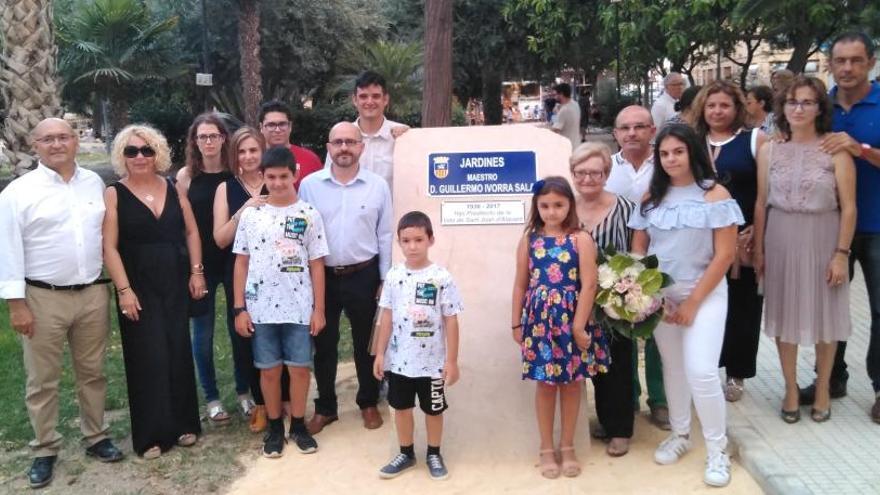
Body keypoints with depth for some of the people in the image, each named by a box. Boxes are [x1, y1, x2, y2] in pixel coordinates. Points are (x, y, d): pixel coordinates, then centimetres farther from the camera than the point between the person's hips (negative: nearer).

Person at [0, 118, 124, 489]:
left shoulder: (95, 183, 6)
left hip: (93, 294, 3)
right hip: (43, 298, -3)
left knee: (92, 372, 15)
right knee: (42, 380, 7)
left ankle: (96, 437, 29)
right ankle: (44, 451, 21)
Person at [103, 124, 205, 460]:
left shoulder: (173, 189, 6)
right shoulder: (113, 195, -4)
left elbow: (191, 232, 10)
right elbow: (109, 247, -8)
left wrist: (196, 272, 2)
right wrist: (124, 289, -15)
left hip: (175, 283, 3)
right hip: (138, 286, -3)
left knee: (179, 351, 8)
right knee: (147, 357, 0)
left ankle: (183, 423, 21)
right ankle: (150, 434, 10)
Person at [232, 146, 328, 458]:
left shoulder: (309, 215, 0)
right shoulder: (250, 214, 2)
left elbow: (317, 265, 2)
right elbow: (241, 263, 5)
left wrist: (318, 309, -2)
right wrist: (240, 308, 0)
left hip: (299, 308, -1)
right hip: (261, 309, 1)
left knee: (300, 368, 6)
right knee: (269, 370, 10)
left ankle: (298, 425, 23)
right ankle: (275, 427, 25)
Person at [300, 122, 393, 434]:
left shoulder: (378, 186, -2)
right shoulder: (309, 185, -3)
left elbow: (385, 236, 2)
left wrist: (385, 279, 1)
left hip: (364, 275, 0)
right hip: (322, 276, 0)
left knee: (365, 343, 13)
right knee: (324, 344, 10)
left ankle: (369, 403, 30)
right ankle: (325, 407, 26)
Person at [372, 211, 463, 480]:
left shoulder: (442, 278, -11)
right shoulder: (394, 276, -3)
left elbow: (451, 321, -8)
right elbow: (386, 317, 4)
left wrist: (452, 360, -7)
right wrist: (380, 353, 3)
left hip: (432, 361, -2)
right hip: (399, 359, 3)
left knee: (433, 409, 13)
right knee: (401, 407, 16)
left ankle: (434, 454, 33)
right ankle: (406, 453, 34)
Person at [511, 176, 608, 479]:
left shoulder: (581, 240, -5)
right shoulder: (529, 241, 3)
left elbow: (588, 285, -10)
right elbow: (521, 285, 7)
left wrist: (579, 325, -15)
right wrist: (516, 323, 6)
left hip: (572, 319, -1)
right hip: (539, 319, 1)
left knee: (572, 383, 10)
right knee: (545, 384, 9)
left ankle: (567, 447, 25)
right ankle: (547, 449, 22)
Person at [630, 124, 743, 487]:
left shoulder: (715, 195, -7)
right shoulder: (651, 197, 5)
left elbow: (725, 255, -10)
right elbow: (638, 249, 9)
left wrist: (693, 303, -12)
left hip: (705, 294, -4)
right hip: (659, 294, 4)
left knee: (701, 372, -12)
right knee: (672, 367, 13)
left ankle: (717, 449, 6)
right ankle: (680, 434, 31)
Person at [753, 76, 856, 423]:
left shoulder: (835, 150, -8)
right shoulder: (769, 151, 2)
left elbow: (848, 207, -7)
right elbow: (761, 204, 5)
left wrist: (841, 253, -11)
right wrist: (758, 249, 3)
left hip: (822, 240, -2)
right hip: (781, 241, 2)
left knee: (824, 315, 10)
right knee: (784, 315, 10)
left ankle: (823, 389, 29)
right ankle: (790, 389, 27)